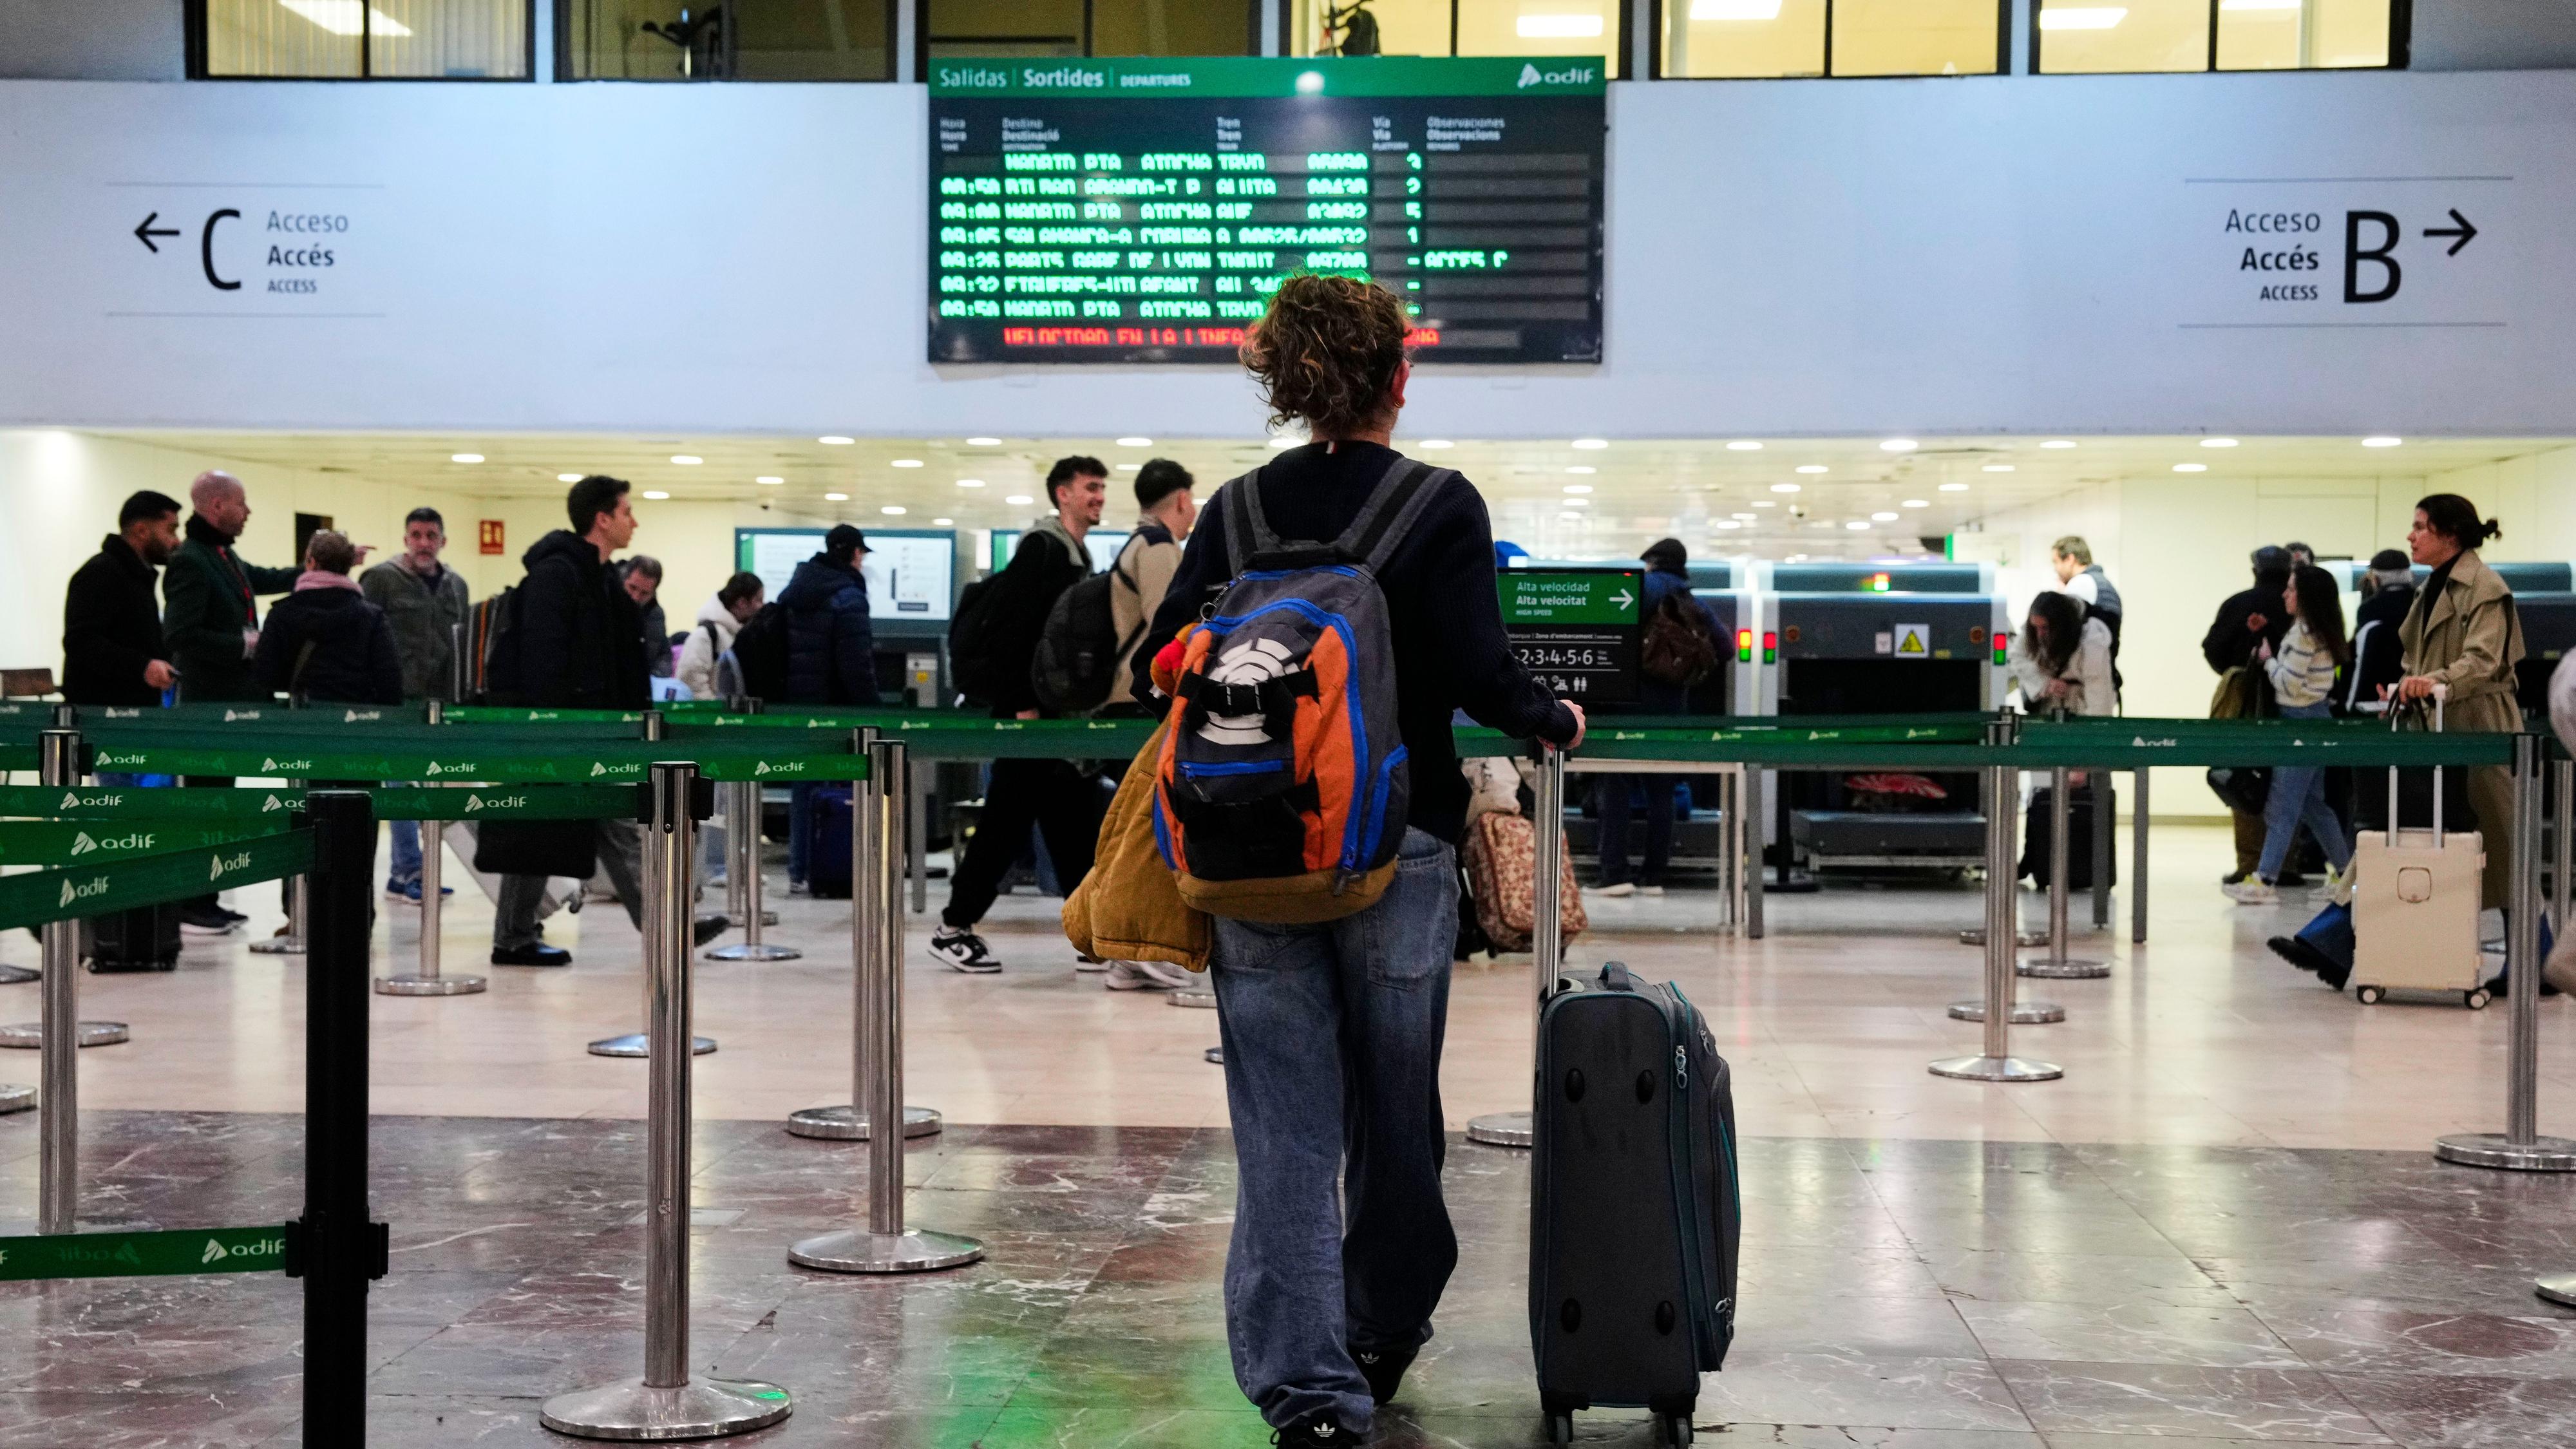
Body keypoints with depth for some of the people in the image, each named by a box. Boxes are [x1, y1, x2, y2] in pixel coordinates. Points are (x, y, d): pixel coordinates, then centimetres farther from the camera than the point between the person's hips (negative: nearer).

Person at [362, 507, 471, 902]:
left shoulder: (456, 585, 14)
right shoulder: (381, 579, -4)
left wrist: (461, 698, 14)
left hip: (440, 705, 6)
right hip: (399, 703, -6)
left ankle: (403, 872, 17)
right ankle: (411, 871, -1)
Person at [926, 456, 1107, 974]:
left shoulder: (1079, 556, 19)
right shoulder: (1042, 546, -9)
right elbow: (1014, 627, -18)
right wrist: (1022, 704, -22)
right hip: (1031, 713, -9)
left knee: (1077, 825, 7)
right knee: (1007, 820, -5)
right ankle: (954, 927, 4)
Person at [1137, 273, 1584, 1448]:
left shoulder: (1237, 507, 4)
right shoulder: (1439, 506, -5)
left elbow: (1164, 657, 3)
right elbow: (1481, 676, -12)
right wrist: (1556, 721, 8)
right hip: (1398, 848, -2)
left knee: (1285, 1126, 2)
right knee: (1394, 1110, 14)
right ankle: (1384, 1336, 30)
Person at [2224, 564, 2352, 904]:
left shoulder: (2303, 633, -16)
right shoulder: (2320, 630, 14)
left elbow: (2289, 683, -16)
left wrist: (2268, 660, -2)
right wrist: (2271, 659, 4)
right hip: (2316, 717, 10)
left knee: (2283, 804, -11)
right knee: (2313, 803, 17)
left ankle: (2264, 881, -12)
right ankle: (2344, 869, 24)